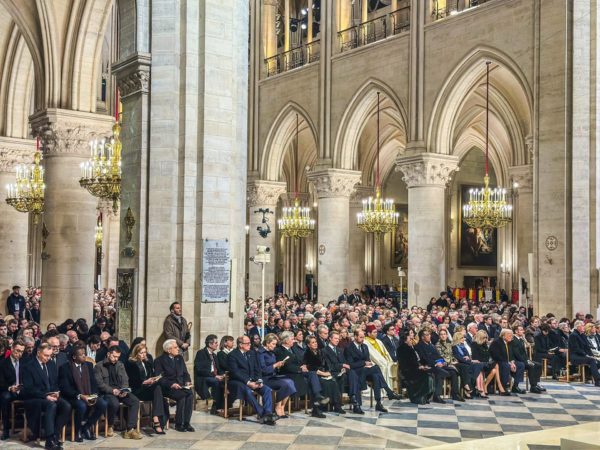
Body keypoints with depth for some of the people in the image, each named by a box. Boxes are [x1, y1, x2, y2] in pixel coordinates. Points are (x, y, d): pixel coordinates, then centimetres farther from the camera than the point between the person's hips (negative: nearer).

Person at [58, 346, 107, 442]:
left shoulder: (88, 365, 10)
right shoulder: (65, 368, -6)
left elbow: (93, 383, 11)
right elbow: (65, 388, -13)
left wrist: (94, 395, -9)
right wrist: (80, 396, -24)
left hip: (89, 396, 5)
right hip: (73, 397, -5)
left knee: (103, 404, -21)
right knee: (82, 406, -36)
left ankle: (86, 426, -1)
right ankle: (78, 431, -10)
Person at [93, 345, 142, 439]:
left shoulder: (120, 365, 19)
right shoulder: (99, 366, 3)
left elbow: (125, 380, 12)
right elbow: (99, 383, -7)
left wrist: (124, 390, -9)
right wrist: (112, 390, -21)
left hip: (121, 391, 5)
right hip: (107, 392, -5)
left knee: (135, 401, -23)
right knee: (114, 403, -37)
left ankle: (130, 429, -25)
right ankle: (110, 427, -9)